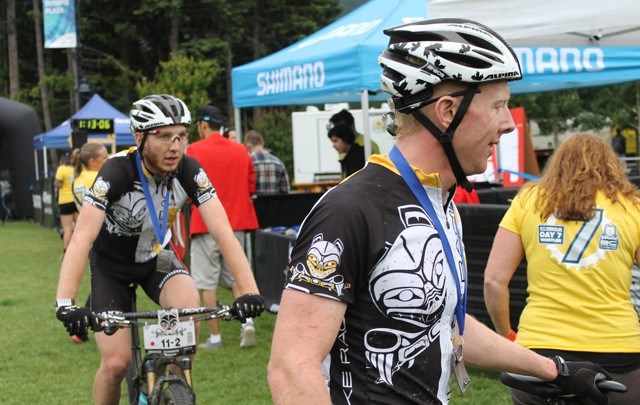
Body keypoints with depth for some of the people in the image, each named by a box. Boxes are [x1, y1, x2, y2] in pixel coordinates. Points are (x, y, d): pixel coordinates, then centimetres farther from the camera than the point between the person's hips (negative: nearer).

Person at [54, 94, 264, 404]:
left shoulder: (189, 170, -22)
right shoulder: (117, 170, -31)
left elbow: (222, 231, -26)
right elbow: (81, 238, -39)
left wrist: (249, 290, -39)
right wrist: (65, 304, -52)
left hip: (157, 258, 2)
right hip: (111, 265, -2)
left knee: (189, 304, -28)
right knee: (116, 363, -12)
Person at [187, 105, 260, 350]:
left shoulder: (195, 150, -8)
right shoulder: (240, 150, 6)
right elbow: (251, 185, 9)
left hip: (206, 224, -5)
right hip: (236, 224, 5)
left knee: (208, 284, 3)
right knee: (236, 278, 15)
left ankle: (215, 337, 4)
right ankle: (247, 322, -4)